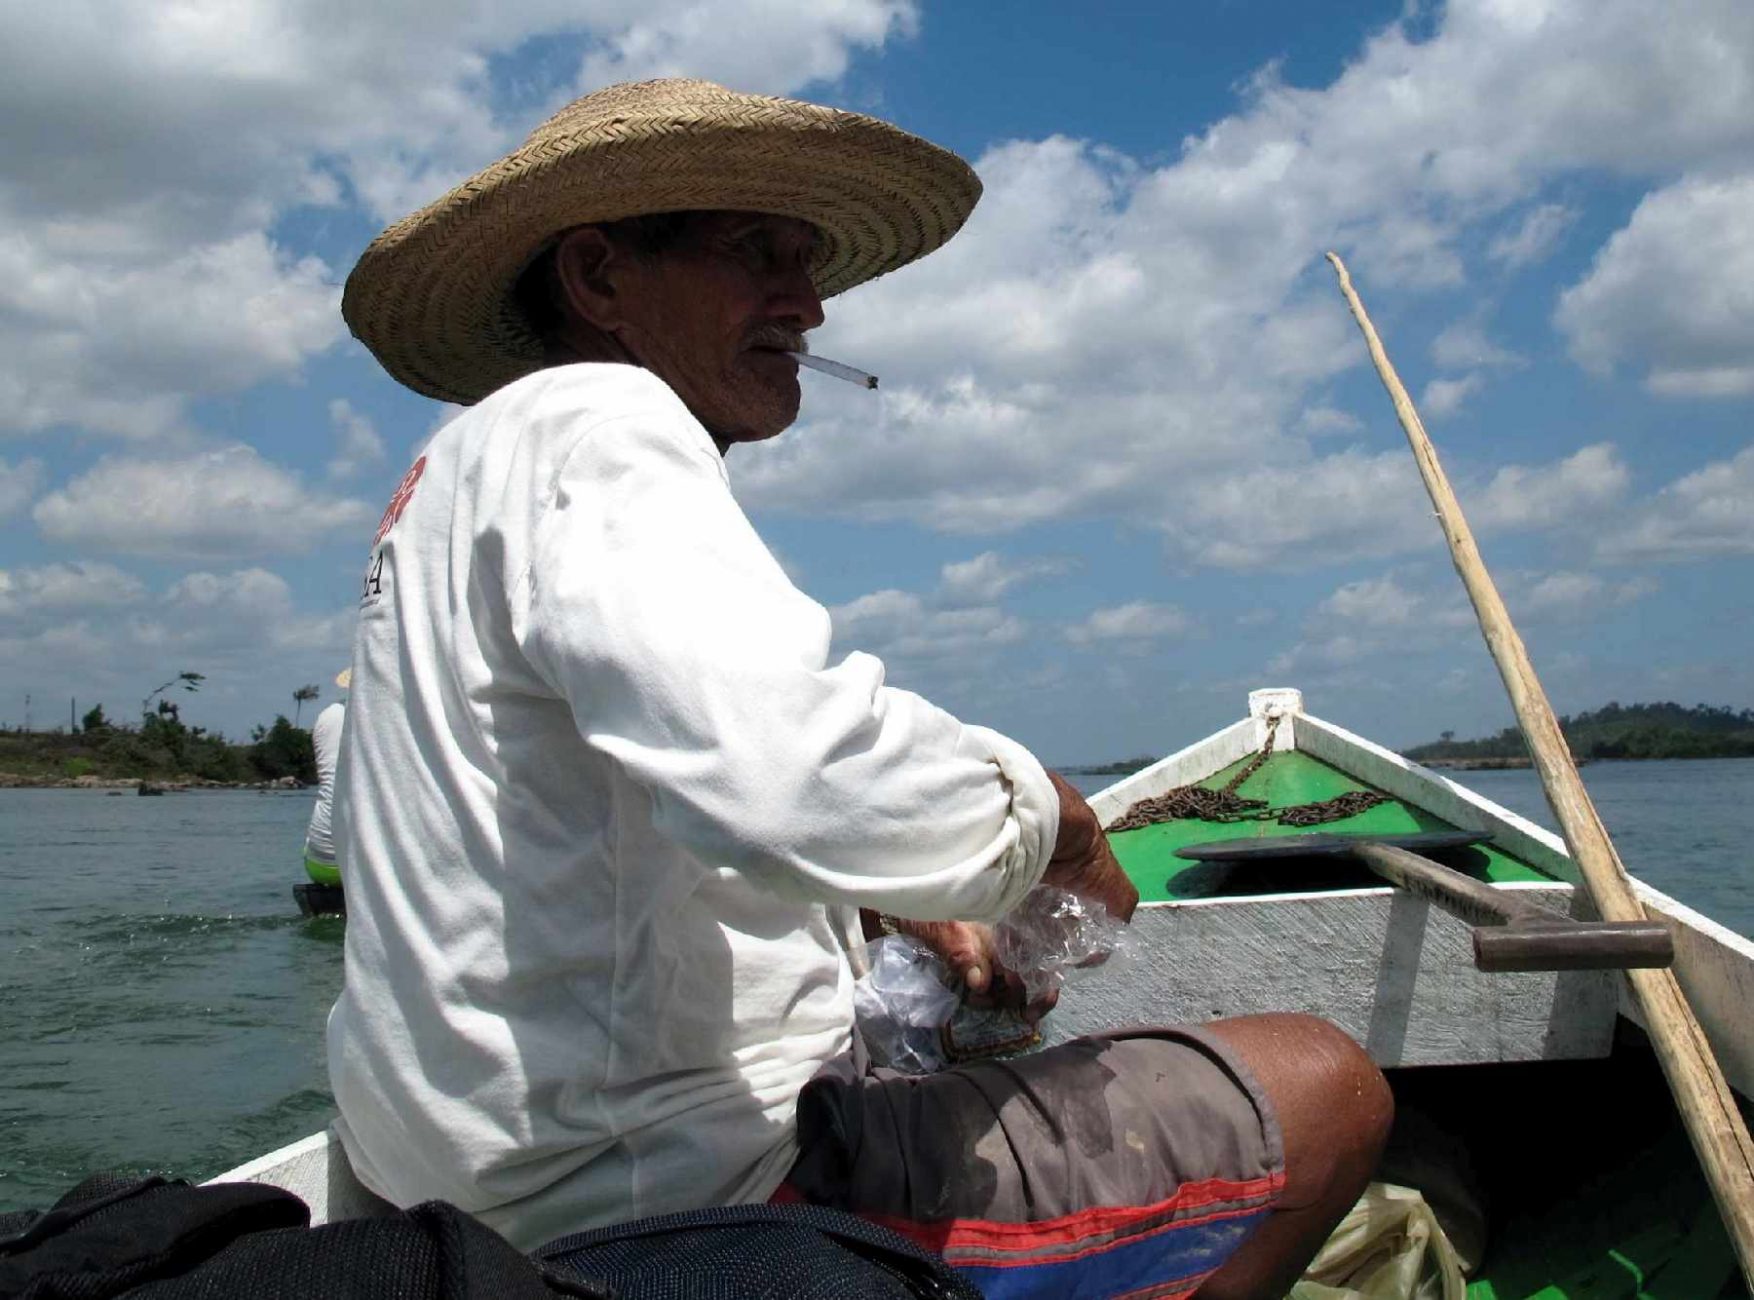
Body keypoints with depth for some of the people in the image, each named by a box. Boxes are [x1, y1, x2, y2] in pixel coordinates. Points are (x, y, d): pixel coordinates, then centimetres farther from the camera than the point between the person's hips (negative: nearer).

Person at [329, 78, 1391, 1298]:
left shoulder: (456, 483, 19)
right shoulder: (584, 422, -15)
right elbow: (783, 766, -35)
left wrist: (905, 903, 15)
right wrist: (1047, 817, -15)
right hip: (674, 1189, -11)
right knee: (1324, 1086, -6)